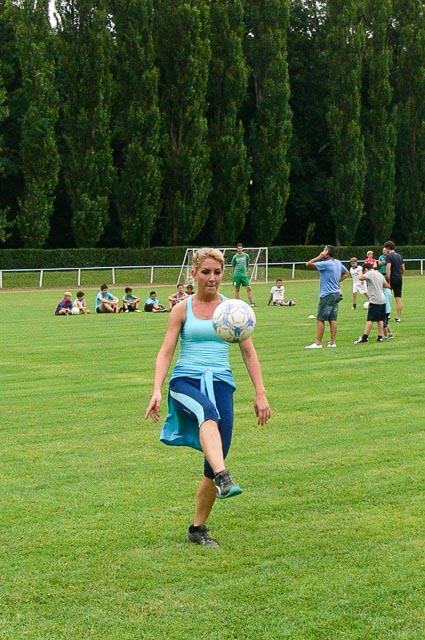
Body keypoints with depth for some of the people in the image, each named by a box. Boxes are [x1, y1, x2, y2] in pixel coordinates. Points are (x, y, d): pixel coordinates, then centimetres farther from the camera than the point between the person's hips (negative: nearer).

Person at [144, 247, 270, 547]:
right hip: (186, 380, -2)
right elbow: (166, 351, 3)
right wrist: (157, 390, -10)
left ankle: (198, 528, 13)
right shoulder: (182, 309, 9)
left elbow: (249, 352, 13)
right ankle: (223, 478, -58)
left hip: (220, 382, 2)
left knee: (215, 461, -4)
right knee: (208, 412, -39)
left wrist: (260, 394, 7)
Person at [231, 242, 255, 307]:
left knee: (248, 288, -7)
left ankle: (252, 302, -6)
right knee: (237, 289, 4)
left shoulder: (246, 255, 4)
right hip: (237, 275, -1)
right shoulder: (235, 257, 0)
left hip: (244, 274, 1)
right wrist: (236, 271, 8)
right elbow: (233, 266, 12)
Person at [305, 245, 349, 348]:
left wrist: (319, 257, -9)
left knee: (320, 319, -4)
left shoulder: (326, 264, -17)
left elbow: (308, 264, -17)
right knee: (332, 319, 9)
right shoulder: (338, 263, 9)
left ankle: (318, 343, -4)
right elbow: (346, 273, 25)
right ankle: (333, 342, 10)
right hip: (336, 294, 8)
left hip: (327, 295, -8)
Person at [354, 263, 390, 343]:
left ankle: (365, 337, -6)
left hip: (374, 300, -8)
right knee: (380, 319, 11)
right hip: (382, 300, 8)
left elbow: (361, 277, -20)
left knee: (370, 319, -7)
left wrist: (361, 273, 1)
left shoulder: (370, 273, -8)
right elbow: (386, 285, 20)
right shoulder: (380, 274, 15)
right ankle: (380, 337, 12)